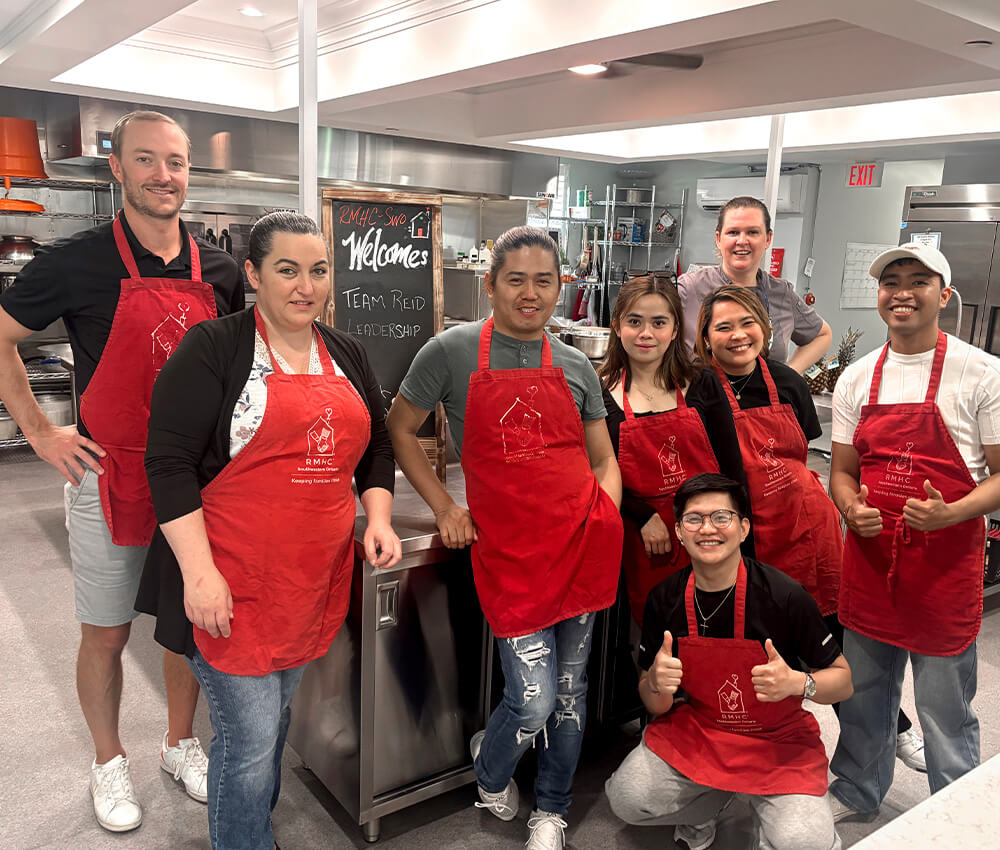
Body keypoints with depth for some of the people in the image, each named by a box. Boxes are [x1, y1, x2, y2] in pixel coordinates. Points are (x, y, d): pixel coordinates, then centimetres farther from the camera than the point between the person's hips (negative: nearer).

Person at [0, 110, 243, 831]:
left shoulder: (219, 272, 2)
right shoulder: (77, 261, -10)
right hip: (109, 478, -3)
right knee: (107, 632, 11)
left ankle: (181, 744, 36)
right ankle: (110, 760, 33)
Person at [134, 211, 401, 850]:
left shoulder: (348, 356, 10)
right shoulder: (215, 349, -8)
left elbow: (377, 447, 18)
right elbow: (170, 462, -12)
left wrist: (378, 520, 2)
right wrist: (199, 572, -18)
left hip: (317, 580, 6)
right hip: (234, 586, -5)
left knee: (277, 720, 21)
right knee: (250, 738, 0)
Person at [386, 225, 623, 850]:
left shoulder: (576, 366, 9)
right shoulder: (453, 351, -1)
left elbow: (604, 460, 16)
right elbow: (400, 429, 7)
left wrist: (605, 520, -1)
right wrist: (443, 506, 1)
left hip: (583, 542, 4)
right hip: (508, 548, -3)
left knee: (571, 692, 13)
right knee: (534, 701, -4)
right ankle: (490, 772, 32)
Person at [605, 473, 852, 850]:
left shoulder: (783, 594, -18)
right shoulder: (664, 599, -8)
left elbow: (842, 680, -6)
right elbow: (656, 707, 1)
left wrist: (796, 683, -27)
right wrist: (656, 684, -23)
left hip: (778, 738, -2)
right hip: (694, 730, 3)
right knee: (628, 798, -19)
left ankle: (766, 809, 10)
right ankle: (704, 807, 12)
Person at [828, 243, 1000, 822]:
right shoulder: (857, 378, 6)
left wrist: (950, 513, -24)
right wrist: (852, 508, -10)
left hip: (946, 565, -4)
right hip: (869, 558, 4)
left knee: (946, 709, 8)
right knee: (862, 693, 18)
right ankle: (856, 795, 40)